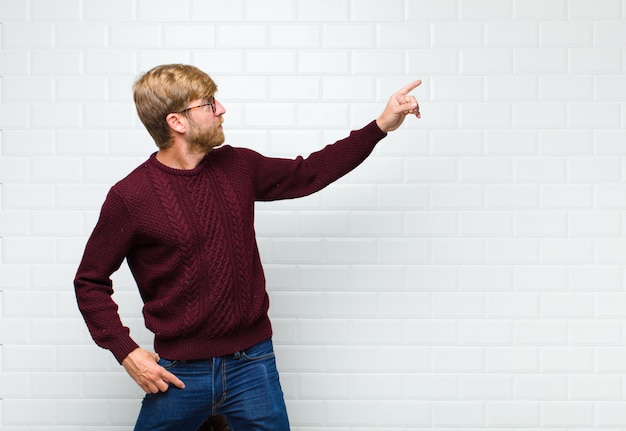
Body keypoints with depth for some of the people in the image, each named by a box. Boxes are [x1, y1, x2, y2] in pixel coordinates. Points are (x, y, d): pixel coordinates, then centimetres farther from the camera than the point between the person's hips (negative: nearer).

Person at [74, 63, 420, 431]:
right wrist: (126, 352, -11)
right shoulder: (130, 197, -12)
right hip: (179, 373, -3)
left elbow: (308, 173, 14)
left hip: (253, 363, 4)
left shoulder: (237, 167, 2)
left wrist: (381, 126, 11)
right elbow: (90, 282, -3)